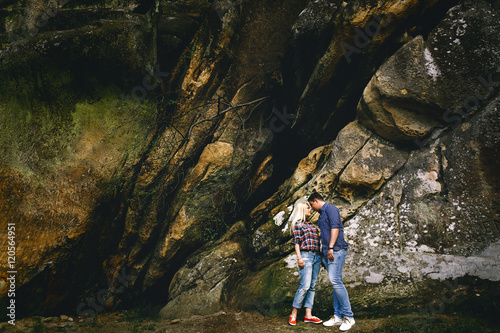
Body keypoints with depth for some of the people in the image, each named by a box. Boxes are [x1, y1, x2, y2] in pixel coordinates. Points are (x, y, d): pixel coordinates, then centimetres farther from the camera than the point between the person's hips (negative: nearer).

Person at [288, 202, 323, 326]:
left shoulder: (311, 225, 21)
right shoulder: (298, 224, 1)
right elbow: (296, 242, -6)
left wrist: (321, 257, 16)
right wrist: (299, 258, -15)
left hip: (316, 256, 8)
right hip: (306, 256, -8)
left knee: (312, 286, 3)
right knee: (305, 286, -13)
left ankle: (308, 315, 3)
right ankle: (293, 314, -5)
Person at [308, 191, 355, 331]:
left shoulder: (330, 208, -4)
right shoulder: (321, 214, 24)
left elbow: (335, 227, -15)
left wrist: (331, 247, -21)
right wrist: (324, 251, 23)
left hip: (336, 250, -10)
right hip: (327, 252, 10)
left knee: (335, 280, -17)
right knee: (335, 282, 6)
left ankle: (348, 316, -14)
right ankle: (338, 315, 7)